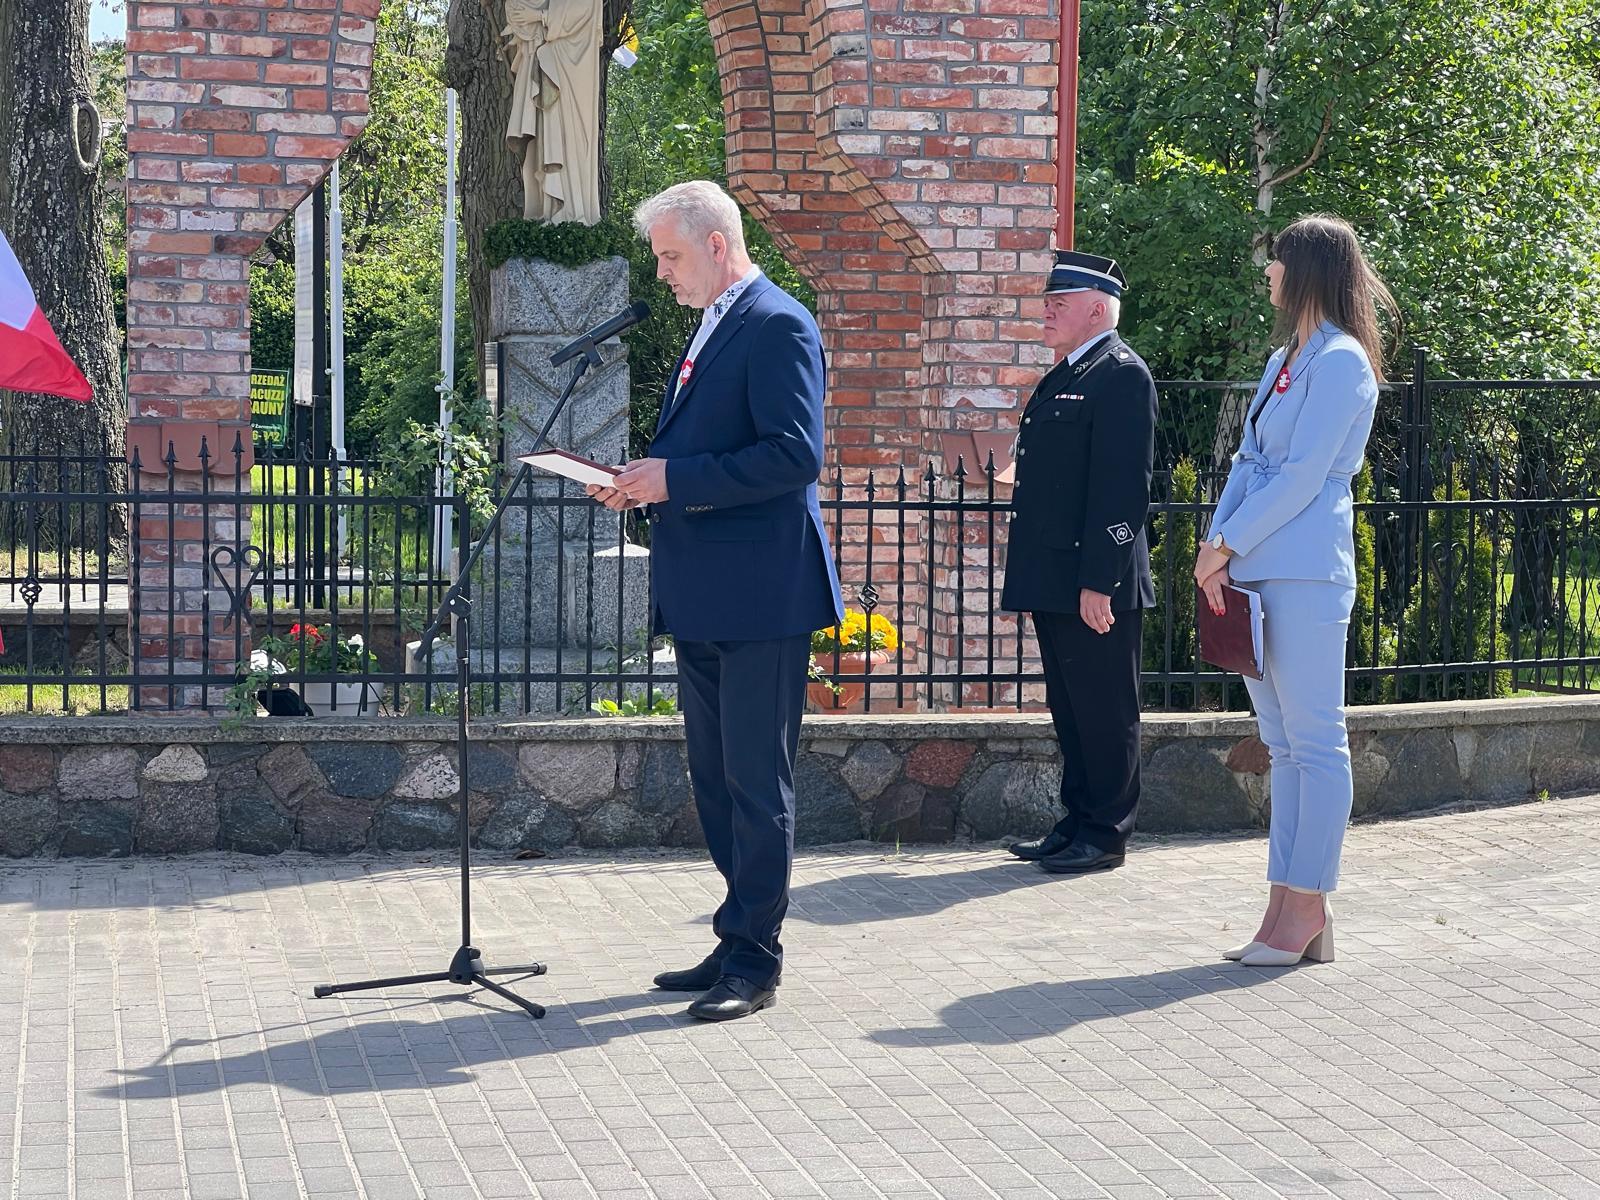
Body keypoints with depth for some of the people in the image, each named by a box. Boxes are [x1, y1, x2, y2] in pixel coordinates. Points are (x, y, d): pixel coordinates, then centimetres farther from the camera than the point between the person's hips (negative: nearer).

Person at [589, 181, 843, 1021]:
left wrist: (674, 478, -21)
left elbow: (794, 454, -22)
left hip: (759, 596, -10)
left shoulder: (777, 326, -12)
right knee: (715, 779, 15)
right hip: (701, 598, 10)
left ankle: (754, 959, 3)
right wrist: (647, 481, 5)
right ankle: (734, 942, 24)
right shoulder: (711, 327, 18)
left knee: (756, 782, -4)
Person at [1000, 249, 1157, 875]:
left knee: (1104, 714, 0)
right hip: (1054, 582, 10)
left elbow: (1122, 487, -18)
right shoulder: (1063, 377, 19)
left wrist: (1098, 581, -22)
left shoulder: (1121, 375, -11)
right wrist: (1030, 575, 17)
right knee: (1070, 712, 15)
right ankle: (1076, 824, 24)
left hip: (1094, 582, -10)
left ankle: (1104, 835, 7)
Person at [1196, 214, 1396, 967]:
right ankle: (1287, 906, 12)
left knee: (1314, 742, -5)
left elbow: (1302, 476, -15)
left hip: (1305, 576, -9)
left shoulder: (1342, 361, -9)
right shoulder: (1286, 360, 19)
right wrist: (1216, 546, 2)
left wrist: (1227, 546, -12)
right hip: (1258, 572, 9)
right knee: (1282, 743, 9)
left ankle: (1308, 911, -2)